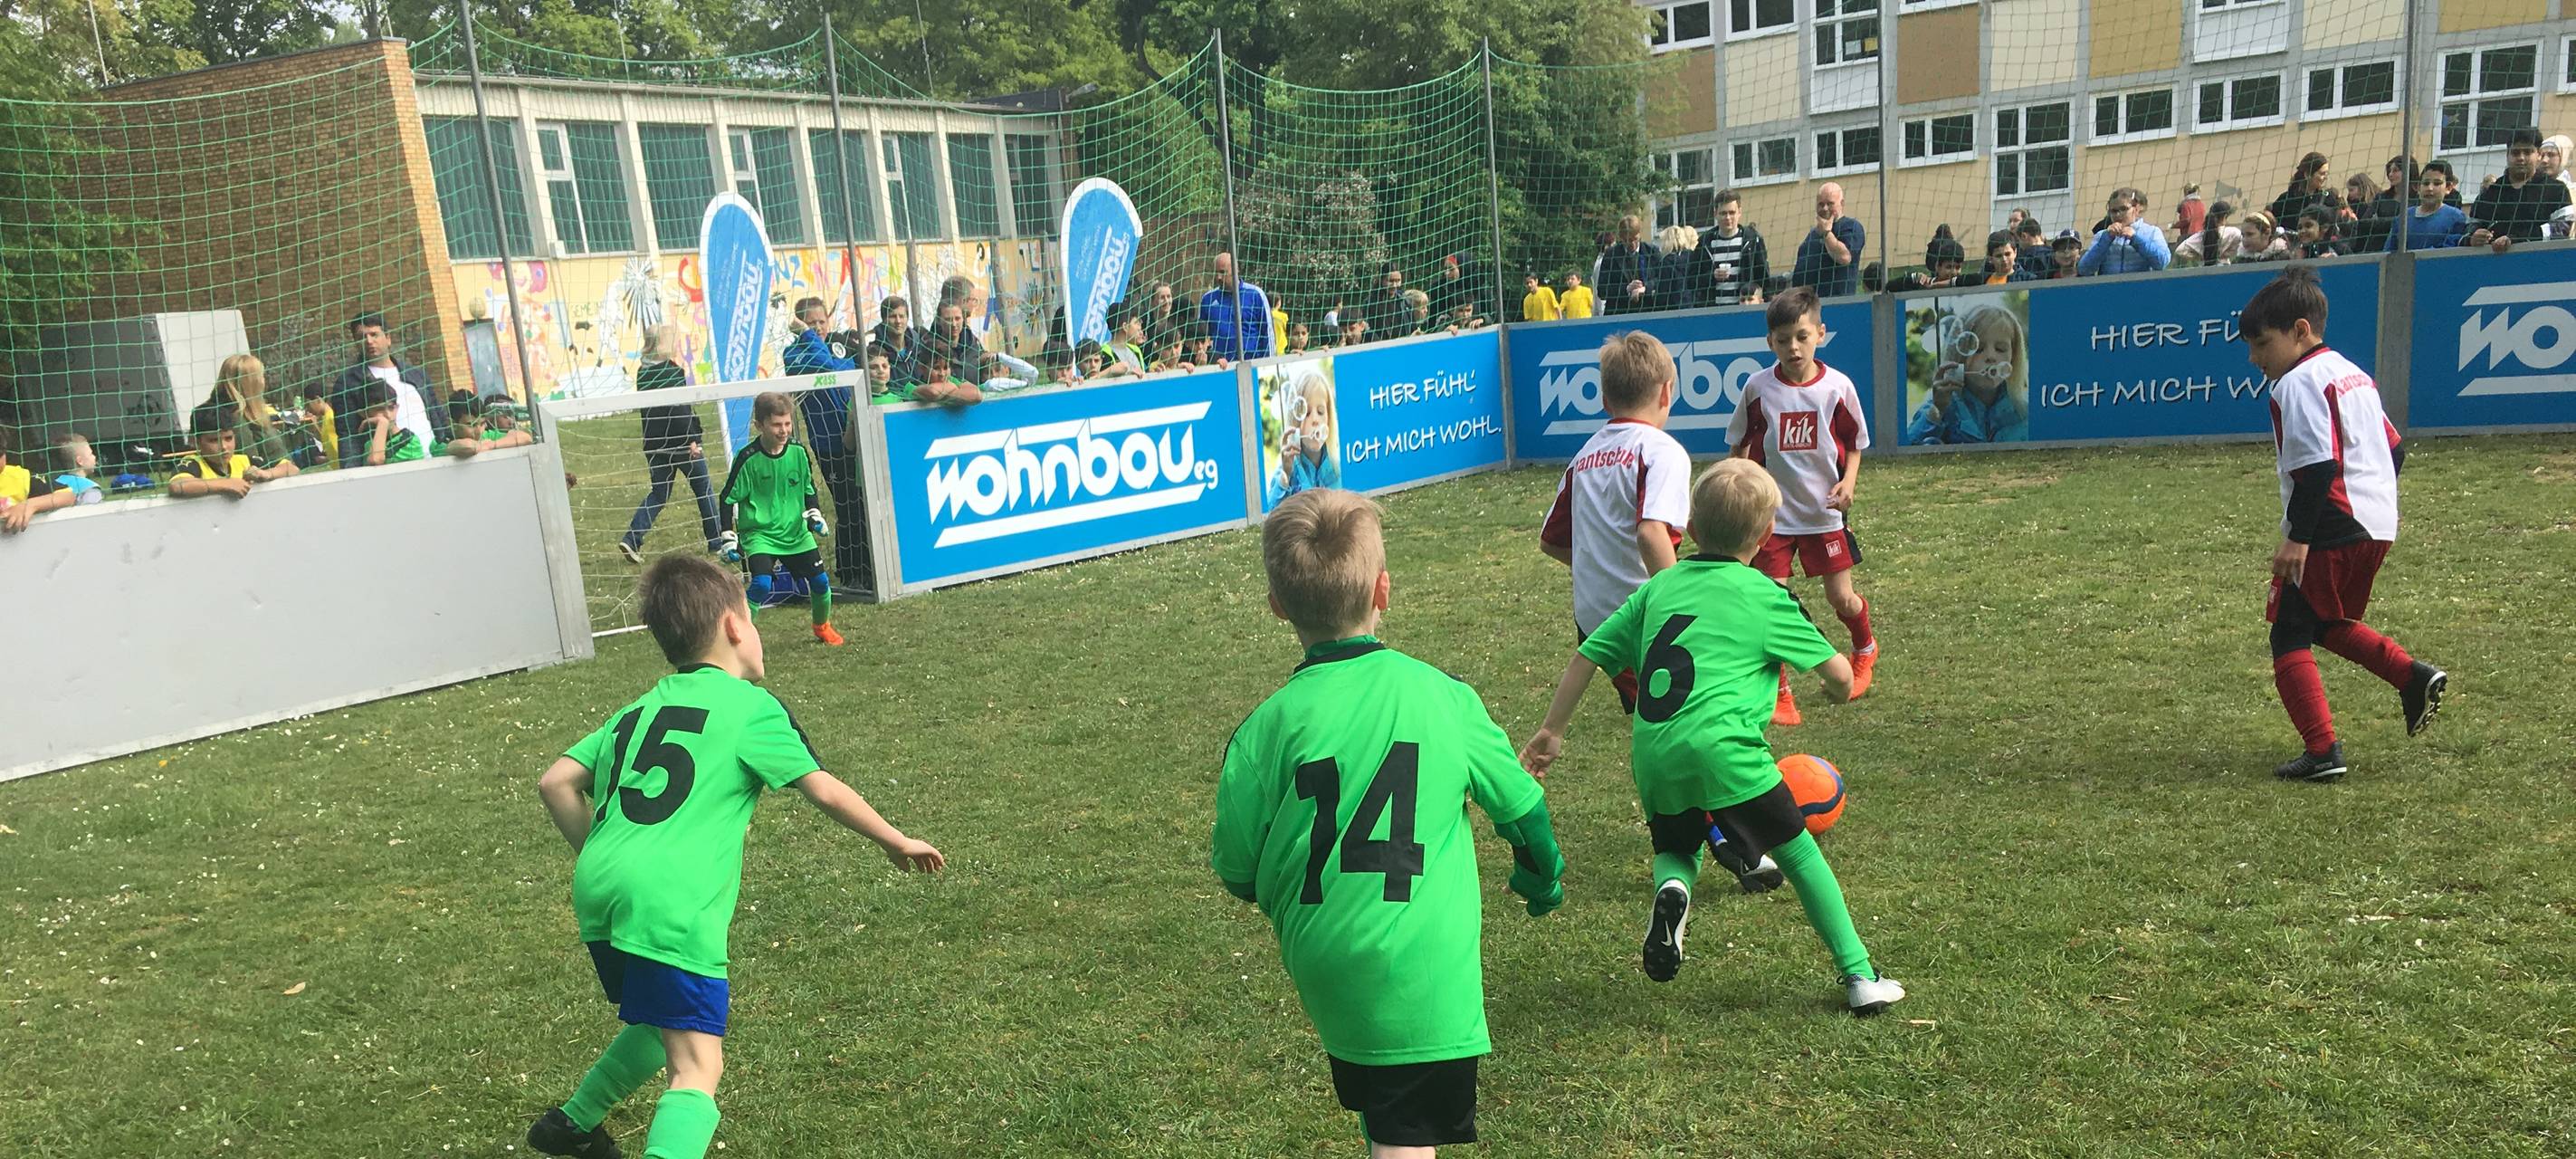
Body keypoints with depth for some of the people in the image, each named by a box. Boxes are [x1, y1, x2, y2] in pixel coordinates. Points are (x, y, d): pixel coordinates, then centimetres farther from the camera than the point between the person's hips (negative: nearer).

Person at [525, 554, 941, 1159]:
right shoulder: (751, 706, 3)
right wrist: (896, 841, 14)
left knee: (662, 1022, 31)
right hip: (672, 905, -8)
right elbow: (826, 791, 2)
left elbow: (556, 782, 16)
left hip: (597, 891, 8)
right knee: (697, 1067, -9)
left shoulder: (637, 711, 21)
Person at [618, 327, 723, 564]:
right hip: (679, 442, -7)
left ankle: (631, 539, -1)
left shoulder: (642, 372, 7)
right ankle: (717, 542, 14)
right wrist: (692, 439, -17)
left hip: (654, 444, 7)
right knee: (704, 490, 8)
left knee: (657, 493, 14)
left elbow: (646, 408, 15)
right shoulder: (672, 371, -16)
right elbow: (679, 409, -20)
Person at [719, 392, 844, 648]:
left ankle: (822, 627, 33)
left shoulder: (798, 453, -1)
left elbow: (808, 490, 16)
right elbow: (729, 499, -6)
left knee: (820, 580, 6)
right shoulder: (748, 458, -14)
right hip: (758, 533, -5)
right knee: (761, 584, -24)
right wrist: (729, 538, -8)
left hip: (795, 531, 5)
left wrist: (815, 515, 2)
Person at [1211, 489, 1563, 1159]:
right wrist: (1543, 878, 29)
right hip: (1427, 973, -1)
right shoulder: (1444, 697, -5)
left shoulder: (1269, 726, -10)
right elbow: (1521, 807, 7)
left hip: (1323, 970, 1)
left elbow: (1236, 871, -3)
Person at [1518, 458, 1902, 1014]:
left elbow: (1585, 657, 18)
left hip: (1653, 753, 4)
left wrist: (1552, 731, 28)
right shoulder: (1763, 595, 6)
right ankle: (1859, 976, 19)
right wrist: (1841, 690, 34)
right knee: (1798, 851, 15)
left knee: (1677, 850, 28)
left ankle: (1671, 888, -6)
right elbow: (1837, 673, 9)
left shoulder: (1659, 586, 17)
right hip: (1723, 749, -4)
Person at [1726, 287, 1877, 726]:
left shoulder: (1838, 386, -7)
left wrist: (1848, 481, -11)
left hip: (1824, 512, 0)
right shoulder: (1758, 387, -7)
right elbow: (1739, 447, 6)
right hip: (1772, 513, 0)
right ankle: (1780, 698, 6)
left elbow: (1855, 444, 5)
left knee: (1842, 598, 7)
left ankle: (1865, 650, 43)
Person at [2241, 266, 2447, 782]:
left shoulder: (2299, 383, -13)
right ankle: (2413, 676, 11)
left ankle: (2322, 751, -7)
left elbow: (2318, 465, -22)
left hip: (2332, 530, -10)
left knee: (2289, 637, -3)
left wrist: (2298, 537, -21)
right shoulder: (2351, 373, 17)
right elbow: (2394, 448, 21)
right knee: (2329, 624, 26)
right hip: (2377, 526, 10)